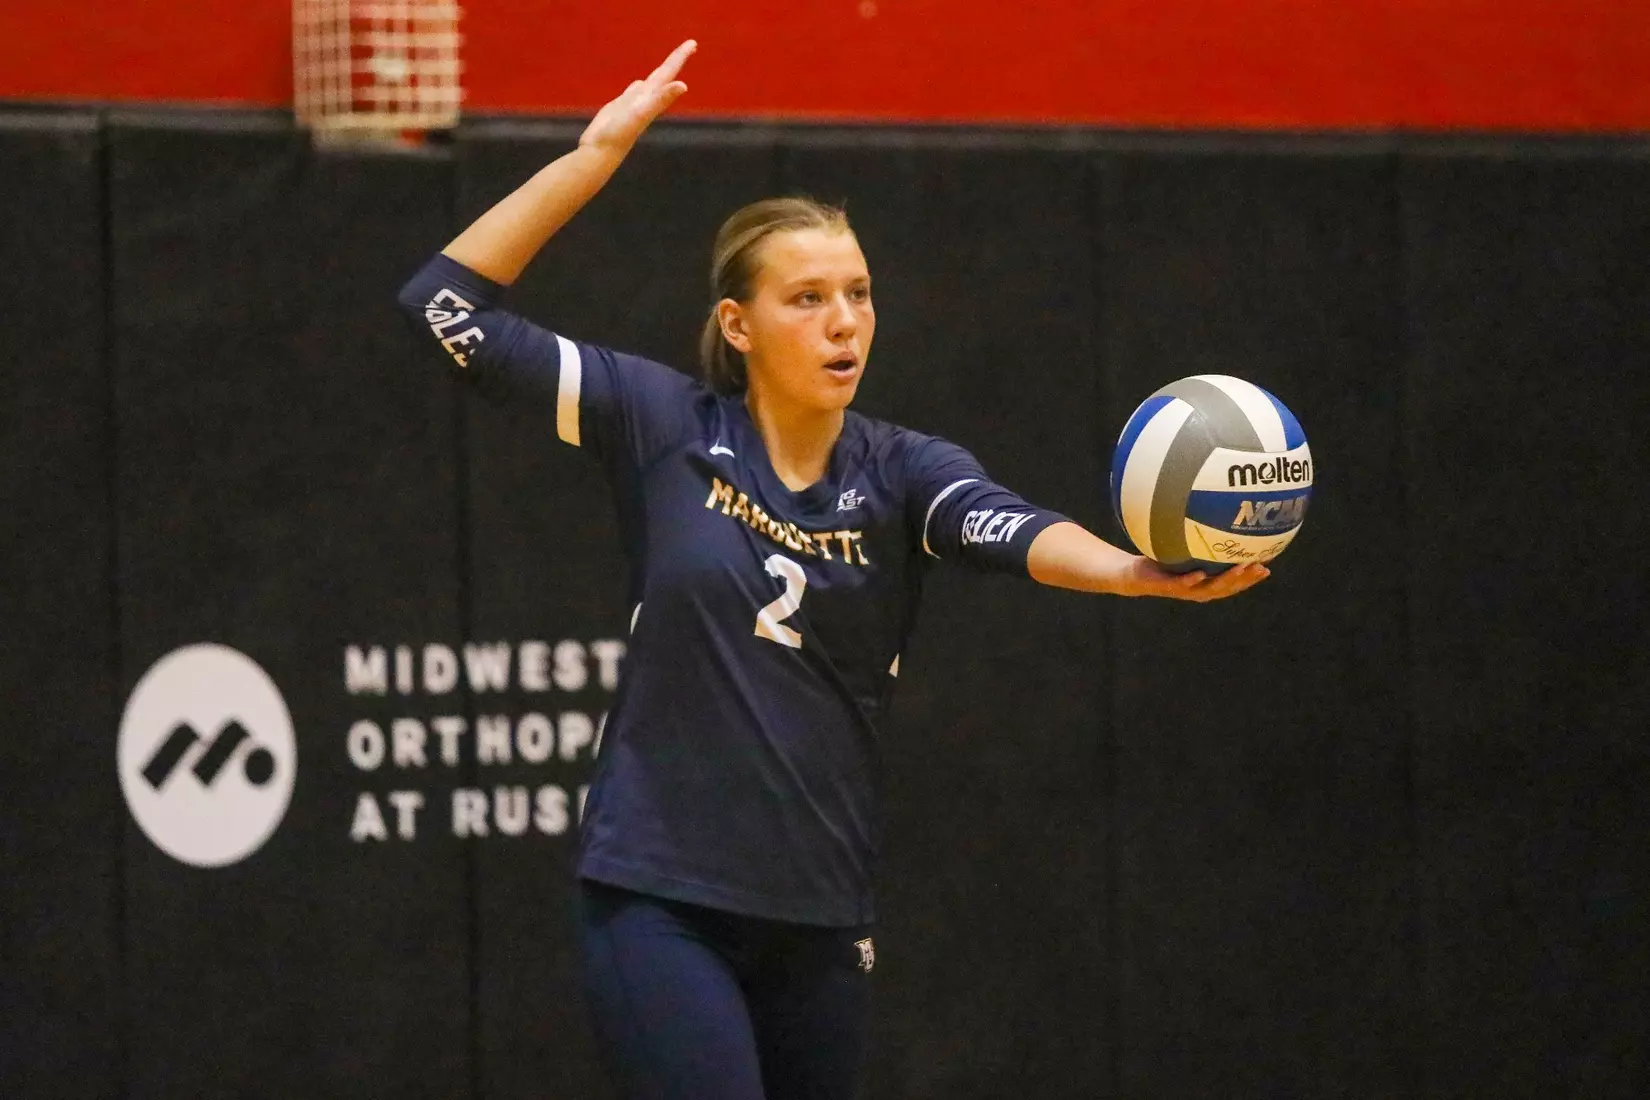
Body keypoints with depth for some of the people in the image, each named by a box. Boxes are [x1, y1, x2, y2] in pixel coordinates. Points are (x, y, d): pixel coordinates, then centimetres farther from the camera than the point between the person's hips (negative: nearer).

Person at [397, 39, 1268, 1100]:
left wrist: (1140, 572, -43)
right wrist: (598, 153, -7)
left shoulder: (902, 471, 0)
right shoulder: (665, 425, -2)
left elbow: (1013, 530, -22)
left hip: (820, 917, 3)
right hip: (659, 900, -3)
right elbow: (450, 306, -2)